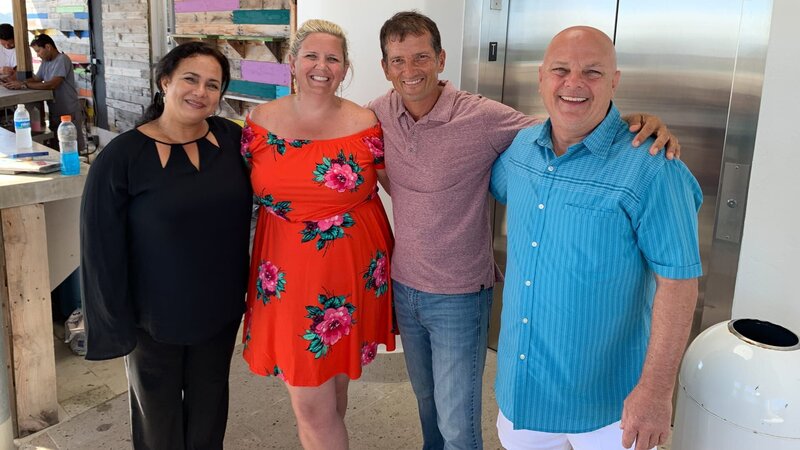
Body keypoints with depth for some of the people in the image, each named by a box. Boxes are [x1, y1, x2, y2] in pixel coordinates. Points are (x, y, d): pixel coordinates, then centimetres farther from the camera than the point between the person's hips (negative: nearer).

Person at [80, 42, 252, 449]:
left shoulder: (231, 139, -5)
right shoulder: (122, 156, -15)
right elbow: (102, 248, -12)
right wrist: (116, 325, -11)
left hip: (222, 309, 3)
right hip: (156, 318, -3)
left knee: (210, 406, 23)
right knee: (159, 417, 18)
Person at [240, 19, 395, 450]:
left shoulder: (365, 124, -4)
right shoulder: (261, 121, 1)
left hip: (351, 273, -1)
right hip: (288, 277, 1)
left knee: (333, 383, 12)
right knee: (310, 402, 7)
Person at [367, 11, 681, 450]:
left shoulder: (483, 118, -21)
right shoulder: (378, 113, -5)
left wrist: (637, 121, -34)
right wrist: (401, 193, 4)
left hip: (458, 297, -5)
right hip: (403, 286, 5)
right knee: (427, 401, 25)